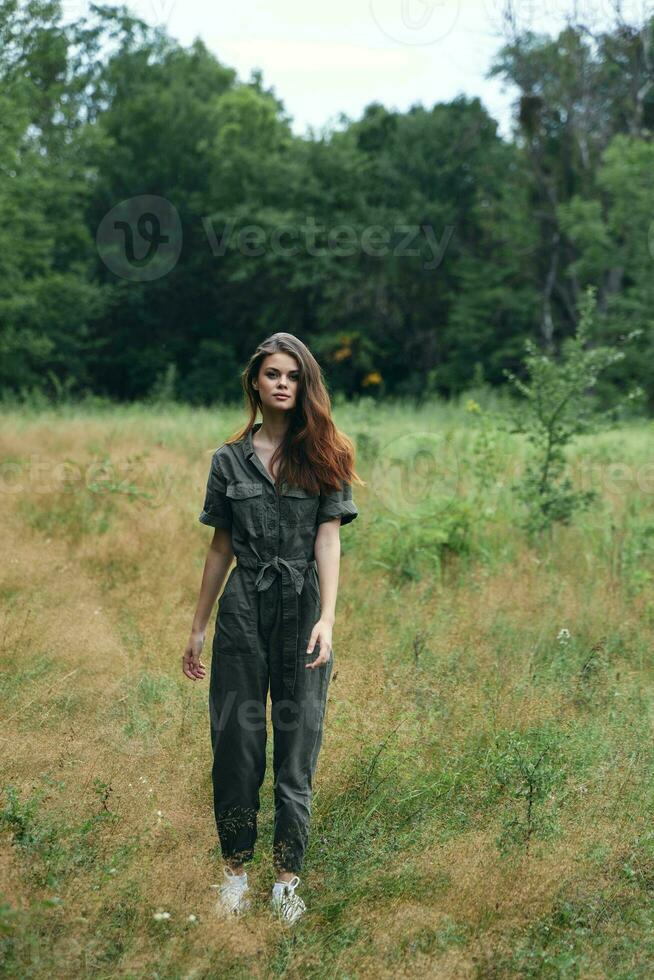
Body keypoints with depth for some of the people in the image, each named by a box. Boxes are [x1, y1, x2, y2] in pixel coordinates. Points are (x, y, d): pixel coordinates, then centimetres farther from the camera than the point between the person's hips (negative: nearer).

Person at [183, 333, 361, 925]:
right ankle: (236, 870, 16)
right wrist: (198, 627, 11)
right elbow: (221, 549, 11)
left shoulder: (324, 456, 2)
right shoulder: (230, 460, 7)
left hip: (303, 608, -1)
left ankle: (287, 881, 11)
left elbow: (328, 541, -7)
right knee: (236, 739, 3)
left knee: (297, 743, 3)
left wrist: (327, 619, -19)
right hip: (244, 608, 1)